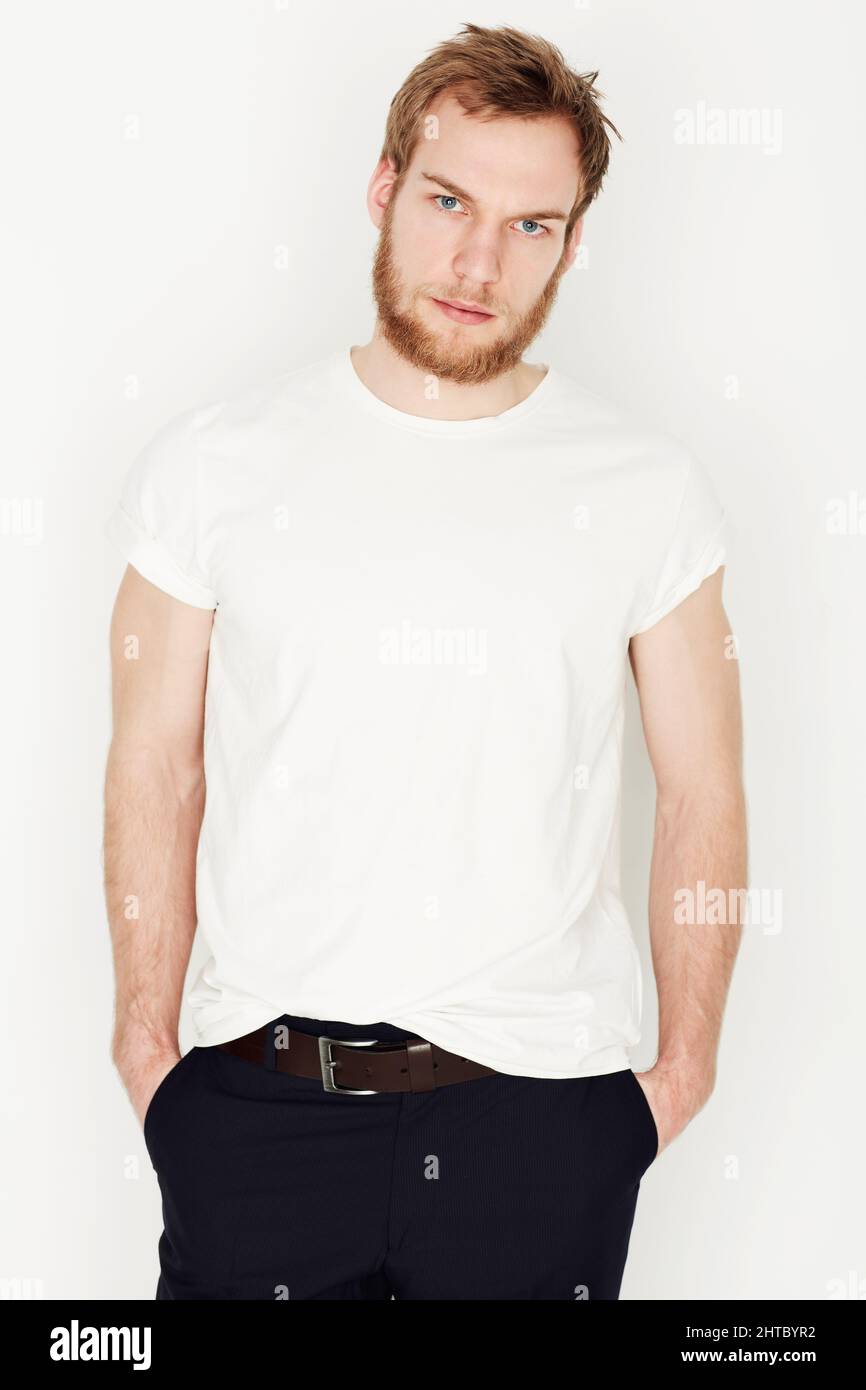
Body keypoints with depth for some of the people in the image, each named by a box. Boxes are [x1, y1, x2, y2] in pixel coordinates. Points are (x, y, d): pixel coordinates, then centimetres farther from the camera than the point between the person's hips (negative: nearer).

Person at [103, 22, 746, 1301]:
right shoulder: (214, 463, 0)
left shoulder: (649, 490, 0)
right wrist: (147, 1048, 3)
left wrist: (683, 1072, 3)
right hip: (257, 1104, 0)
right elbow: (156, 772, 3)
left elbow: (702, 798, 4)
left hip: (542, 1107, 0)